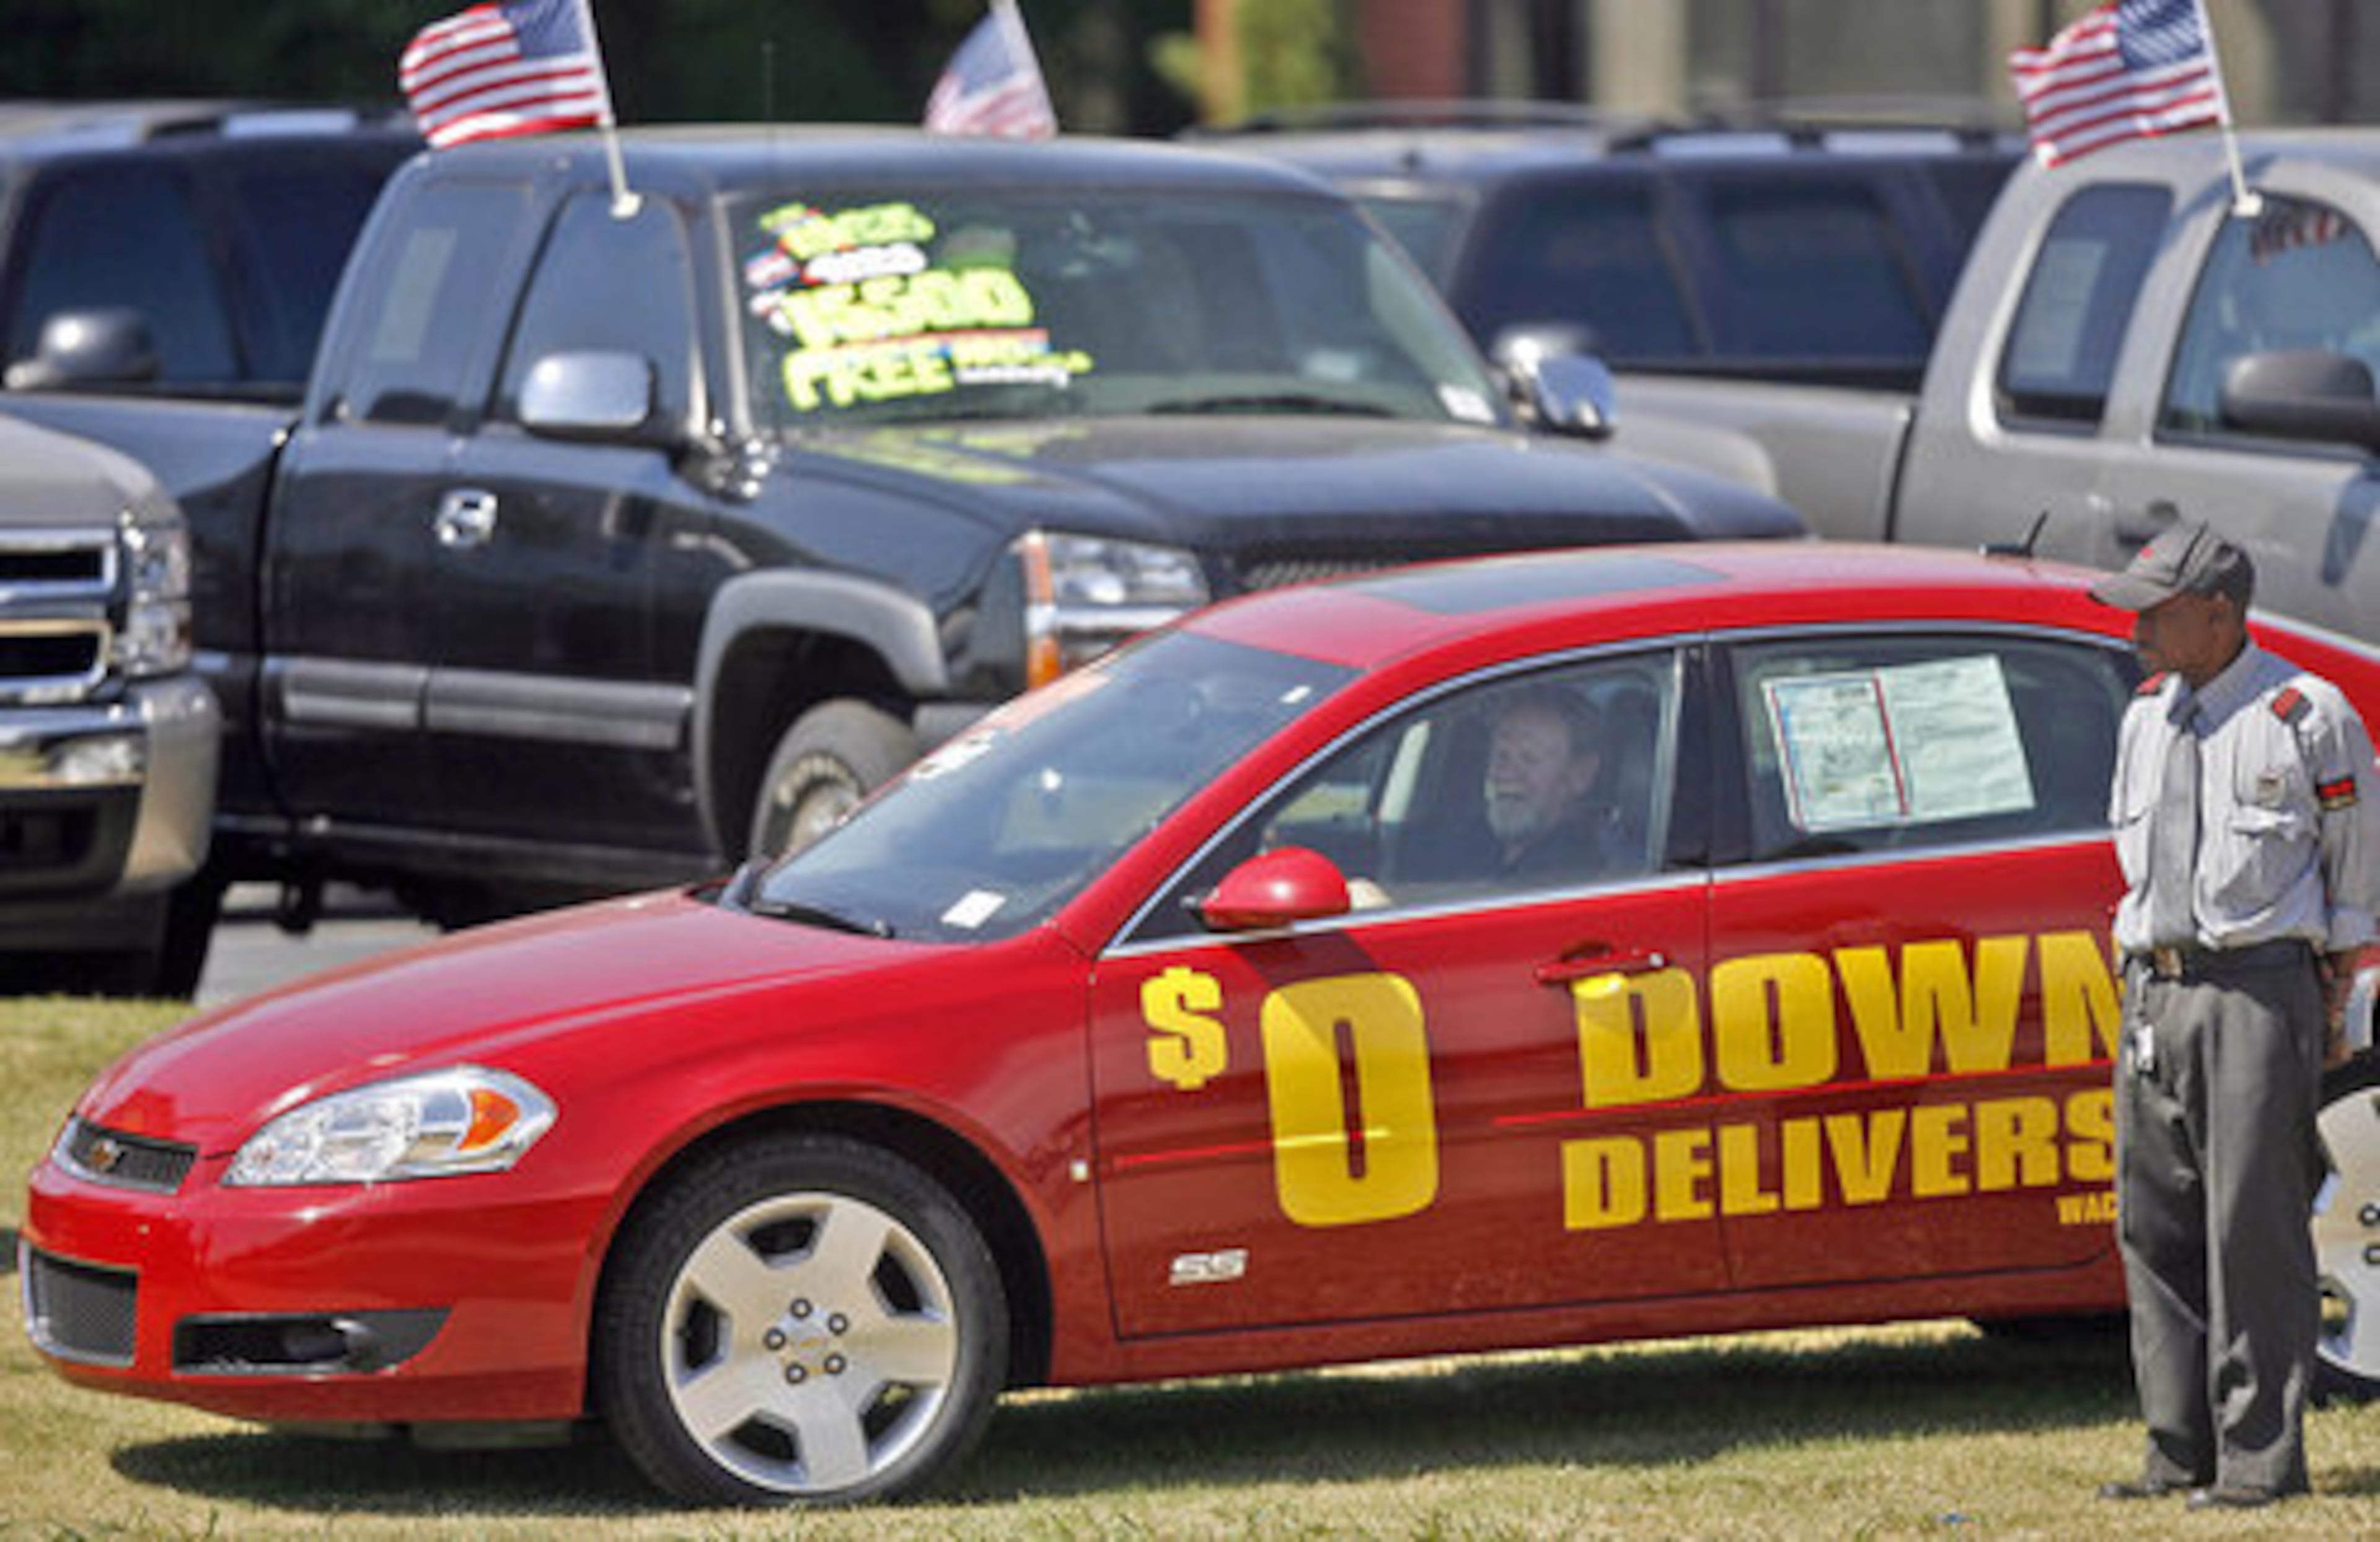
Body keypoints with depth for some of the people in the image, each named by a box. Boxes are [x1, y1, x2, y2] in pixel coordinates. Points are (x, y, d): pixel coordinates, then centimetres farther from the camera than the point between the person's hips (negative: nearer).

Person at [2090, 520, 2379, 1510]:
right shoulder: (2146, 715, 15)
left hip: (2259, 990, -7)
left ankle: (2262, 1456, -7)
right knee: (2155, 1225, 4)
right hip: (2156, 992, 7)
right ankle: (2183, 1450, 9)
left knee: (2253, 1226, -9)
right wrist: (2144, 977, 16)